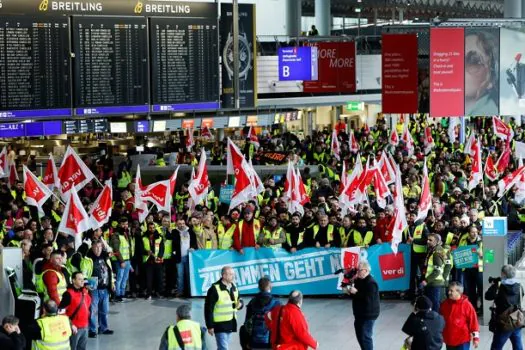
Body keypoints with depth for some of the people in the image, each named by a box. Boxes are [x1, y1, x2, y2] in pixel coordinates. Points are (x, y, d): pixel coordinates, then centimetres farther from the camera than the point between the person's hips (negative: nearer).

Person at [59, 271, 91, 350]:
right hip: (75, 328, -8)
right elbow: (61, 310, -20)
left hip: (85, 327, 8)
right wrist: (70, 325, -19)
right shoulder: (69, 294, -17)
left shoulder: (85, 291, 8)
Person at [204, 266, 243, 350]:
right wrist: (210, 326, -15)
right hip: (220, 325, -7)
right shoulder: (215, 289, -14)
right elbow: (208, 308, -14)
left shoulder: (234, 287, 8)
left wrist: (239, 304, -5)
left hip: (230, 324, 7)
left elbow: (239, 300, 22)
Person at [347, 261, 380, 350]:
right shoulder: (359, 280, 8)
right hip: (360, 314, 10)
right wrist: (351, 291, -3)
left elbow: (368, 299, -30)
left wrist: (356, 292, -27)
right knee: (360, 335, 19)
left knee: (365, 337, -6)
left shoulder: (371, 283, -22)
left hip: (368, 315, -10)